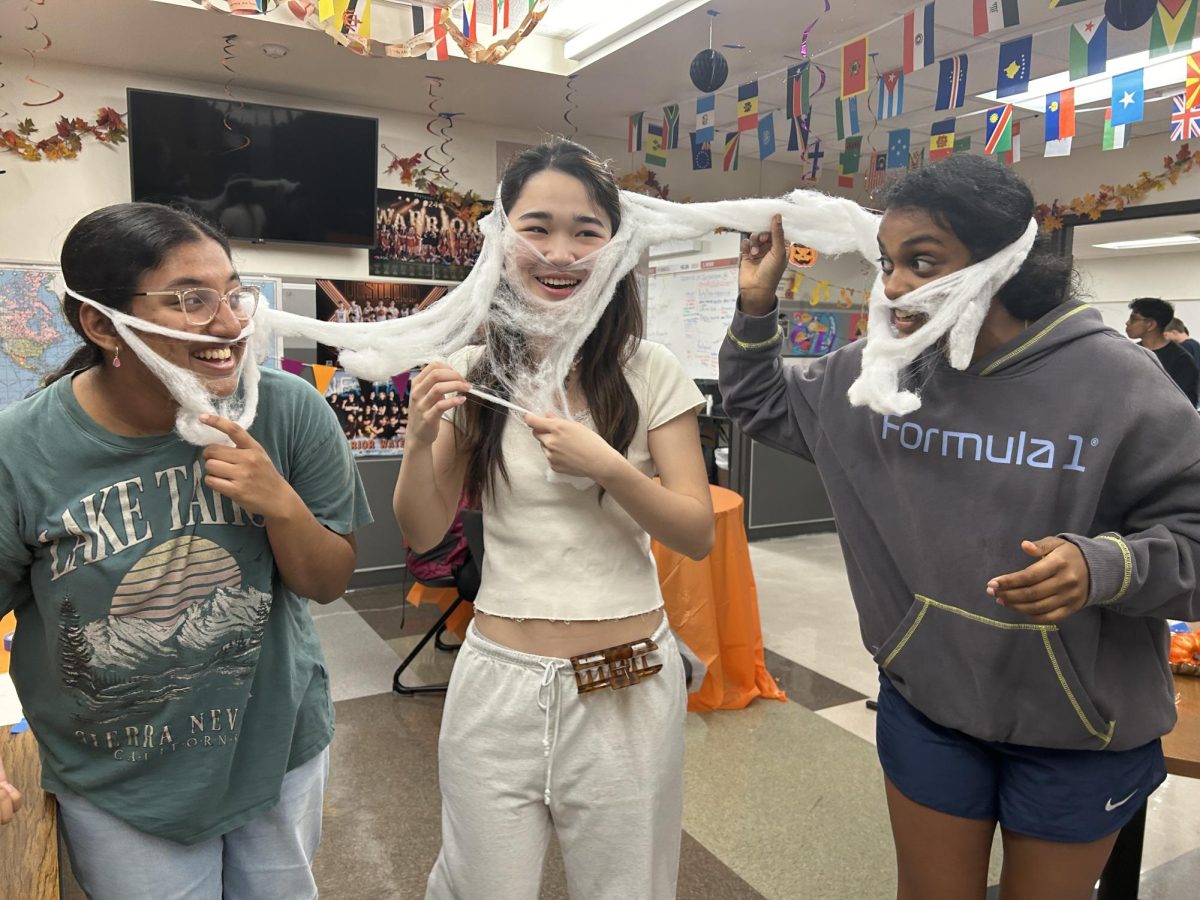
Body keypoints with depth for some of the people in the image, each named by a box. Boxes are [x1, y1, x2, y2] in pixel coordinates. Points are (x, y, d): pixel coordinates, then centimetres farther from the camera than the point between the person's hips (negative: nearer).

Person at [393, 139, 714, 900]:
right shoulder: (474, 373, -1)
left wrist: (607, 467, -22)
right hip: (500, 680, 1)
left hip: (629, 684, -1)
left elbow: (699, 535, -6)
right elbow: (425, 535, 2)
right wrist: (418, 440, -16)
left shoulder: (651, 371, -7)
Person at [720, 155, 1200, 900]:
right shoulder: (875, 369, -6)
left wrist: (1102, 567, -32)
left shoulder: (1111, 379, -18)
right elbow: (763, 407, 9)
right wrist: (758, 304, -3)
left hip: (1079, 725, -2)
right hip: (924, 700, 3)